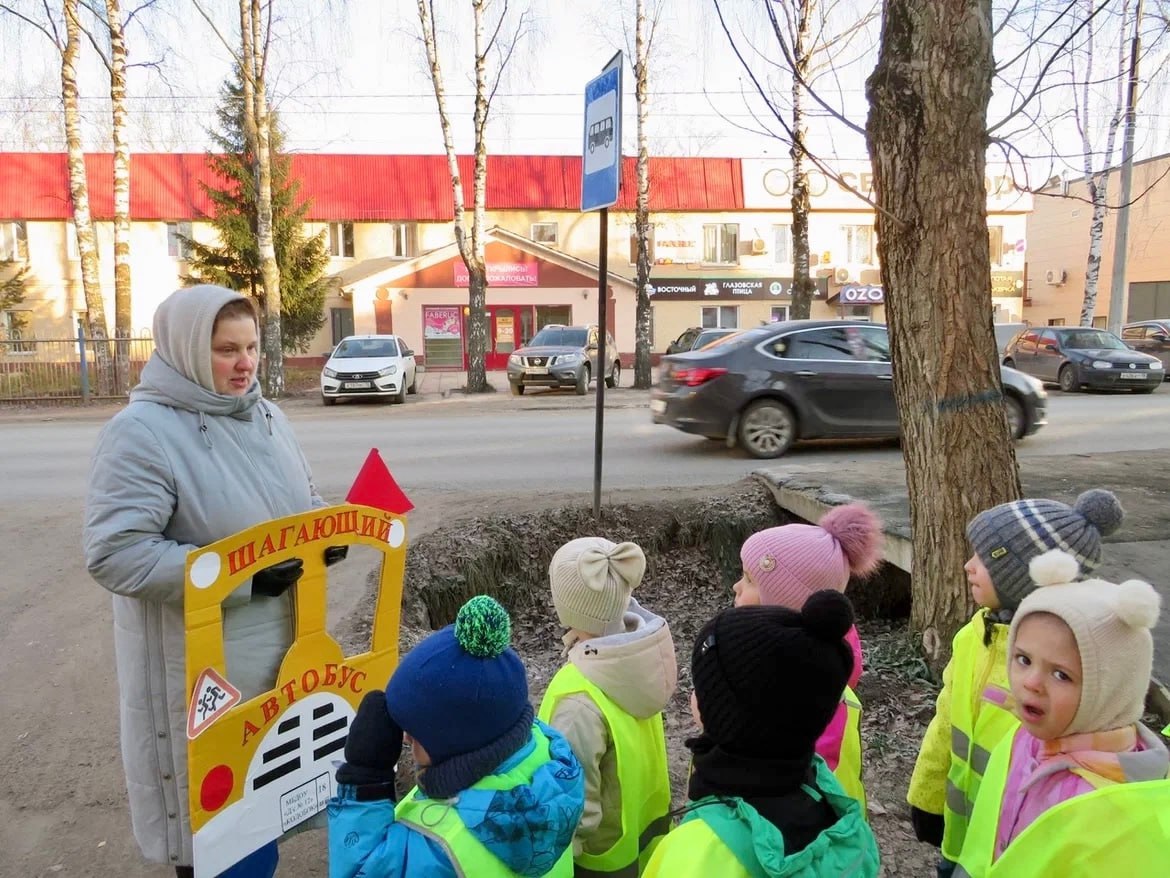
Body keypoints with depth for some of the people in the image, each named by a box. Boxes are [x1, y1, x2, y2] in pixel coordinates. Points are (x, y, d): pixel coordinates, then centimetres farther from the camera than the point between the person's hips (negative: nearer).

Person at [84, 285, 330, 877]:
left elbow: (302, 502, 16)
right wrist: (242, 575, -26)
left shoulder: (265, 416, 5)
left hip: (276, 648, 7)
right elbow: (115, 555, -24)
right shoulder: (140, 432, -18)